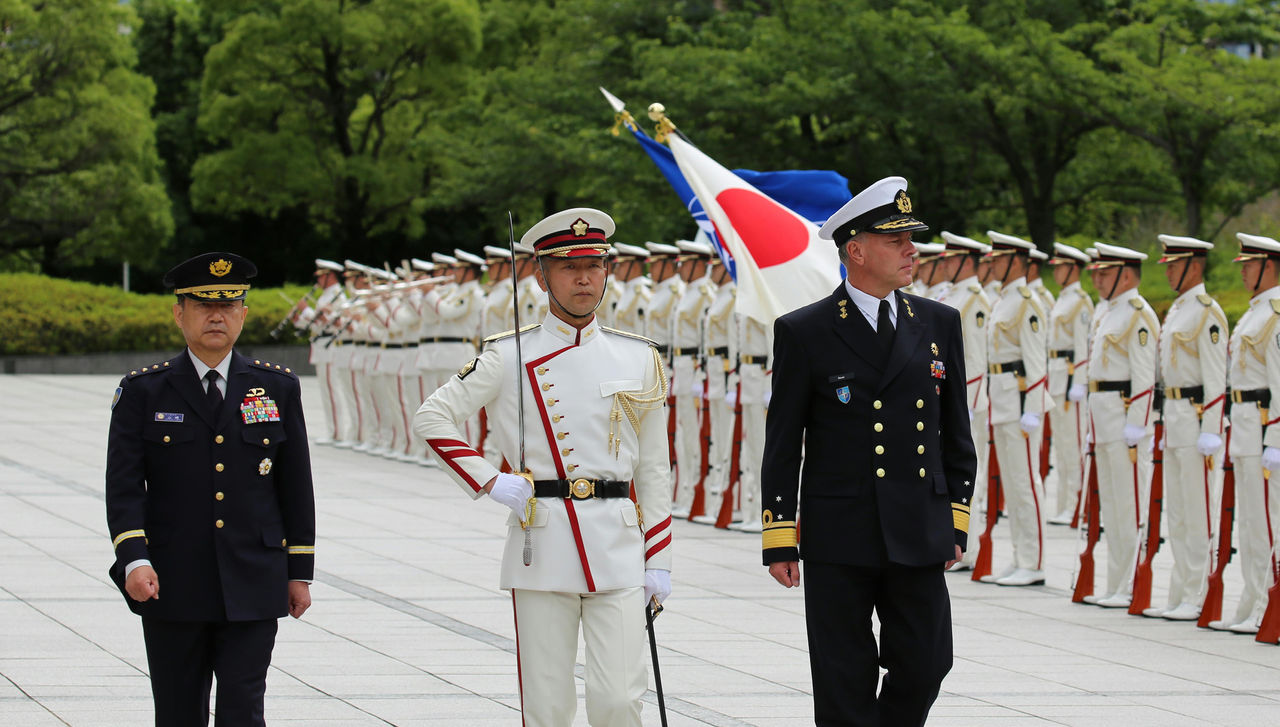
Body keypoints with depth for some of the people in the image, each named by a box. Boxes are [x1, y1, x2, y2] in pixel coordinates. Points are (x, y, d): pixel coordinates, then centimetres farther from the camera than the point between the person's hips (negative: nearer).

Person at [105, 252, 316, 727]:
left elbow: (296, 486, 10)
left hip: (252, 586, 0)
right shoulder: (142, 392, 2)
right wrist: (134, 560, -19)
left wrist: (300, 571, 8)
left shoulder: (278, 388, 7)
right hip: (172, 589, 0)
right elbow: (124, 486, -4)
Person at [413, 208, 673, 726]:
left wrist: (658, 561, 8)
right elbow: (431, 418, 3)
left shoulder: (639, 359, 9)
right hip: (541, 547, -1)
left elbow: (654, 469, 12)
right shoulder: (510, 357, 2)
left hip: (617, 547, 1)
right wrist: (489, 483, -5)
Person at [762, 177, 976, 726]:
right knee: (845, 683, 2)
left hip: (919, 536, 3)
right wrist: (779, 540, -3)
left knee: (924, 665, 0)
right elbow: (783, 442, 0)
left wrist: (956, 519, 8)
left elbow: (955, 429, 14)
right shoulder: (804, 332, -1)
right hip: (837, 538, -3)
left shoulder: (939, 324, 9)